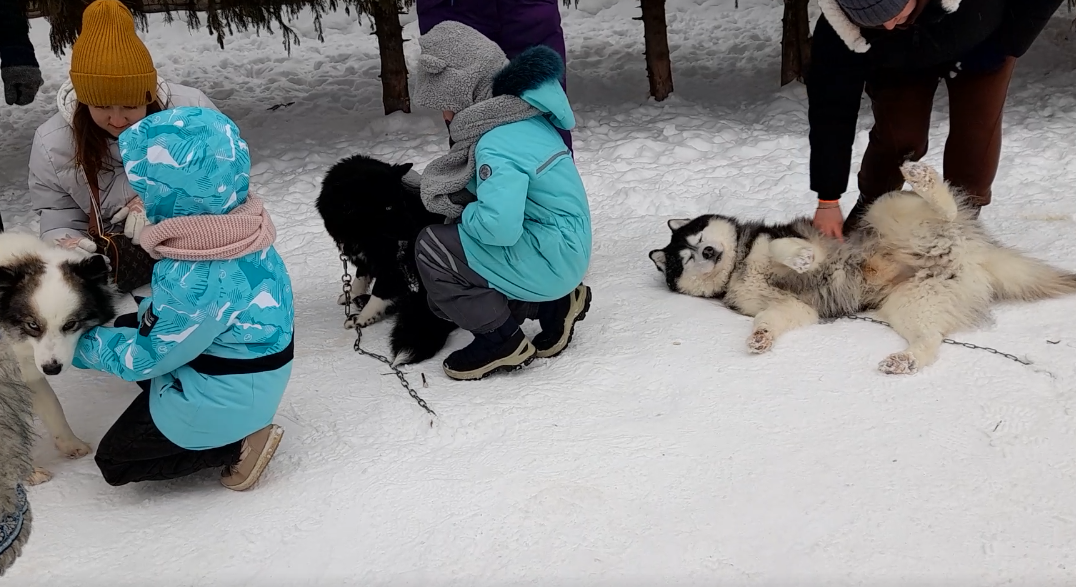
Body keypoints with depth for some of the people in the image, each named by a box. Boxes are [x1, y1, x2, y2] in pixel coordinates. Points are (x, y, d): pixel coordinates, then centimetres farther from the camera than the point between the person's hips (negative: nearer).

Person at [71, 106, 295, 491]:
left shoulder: (195, 281, -36)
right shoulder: (241, 227, -12)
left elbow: (146, 359, -18)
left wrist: (81, 343, -4)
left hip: (226, 395, -8)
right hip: (248, 368, 8)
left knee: (112, 462, 13)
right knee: (126, 329, 21)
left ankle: (240, 442, 3)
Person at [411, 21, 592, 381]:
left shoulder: (497, 142, -24)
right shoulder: (523, 115, 7)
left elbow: (499, 225, -35)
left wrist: (464, 214, -14)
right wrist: (461, 206, 5)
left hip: (548, 258, -10)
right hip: (565, 251, 10)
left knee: (432, 248, -12)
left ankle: (501, 340, -1)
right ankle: (554, 303, 16)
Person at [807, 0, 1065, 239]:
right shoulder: (840, 29, -40)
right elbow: (831, 109, -33)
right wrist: (828, 199, -32)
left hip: (982, 42, 0)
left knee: (978, 134, -12)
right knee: (897, 137, -14)